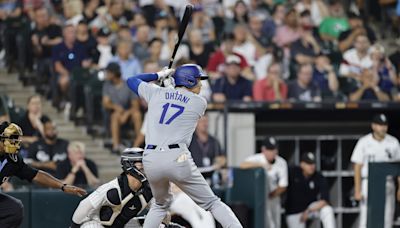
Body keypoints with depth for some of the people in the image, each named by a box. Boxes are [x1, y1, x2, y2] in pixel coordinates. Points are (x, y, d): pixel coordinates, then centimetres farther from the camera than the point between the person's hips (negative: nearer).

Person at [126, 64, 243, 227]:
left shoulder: (156, 93, 15)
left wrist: (159, 75, 38)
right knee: (212, 203, 2)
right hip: (177, 158, -4)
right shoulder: (200, 103, 9)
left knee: (161, 204, 29)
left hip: (150, 160, 4)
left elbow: (132, 81, 31)